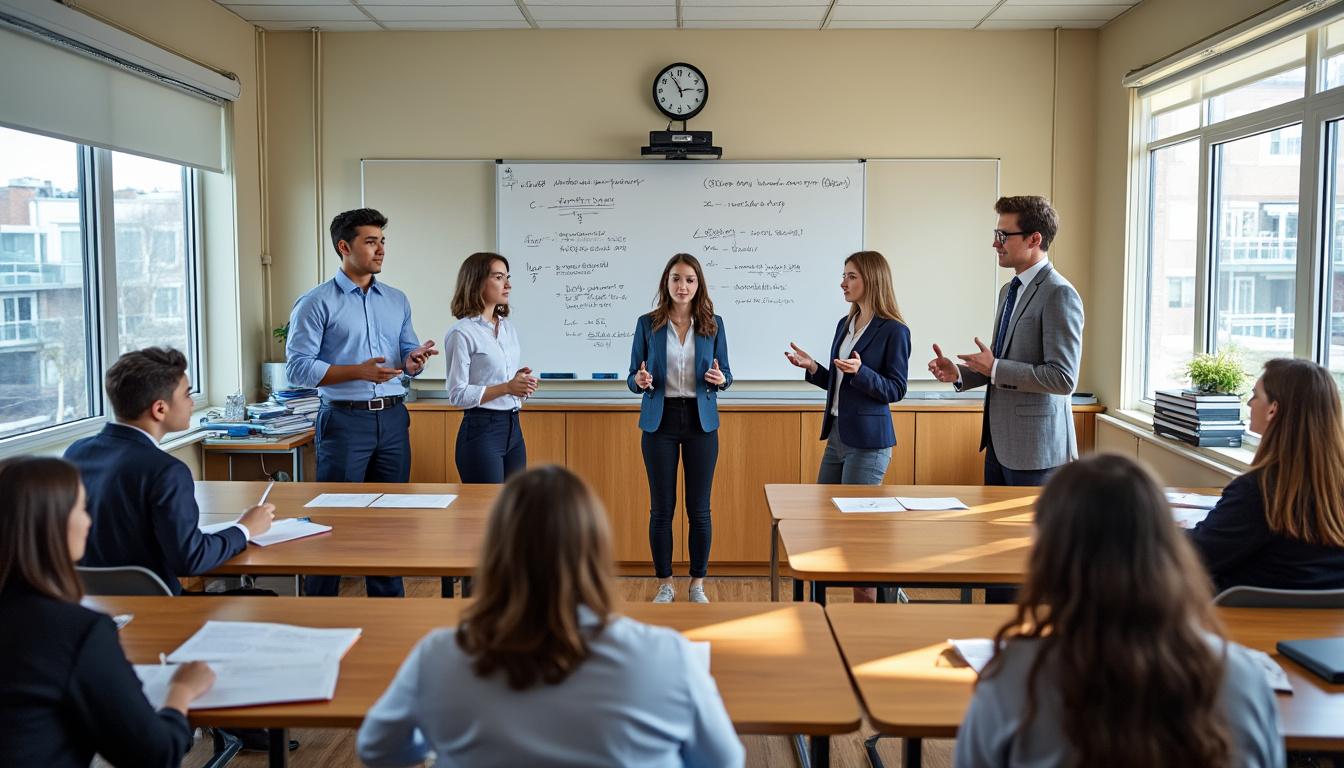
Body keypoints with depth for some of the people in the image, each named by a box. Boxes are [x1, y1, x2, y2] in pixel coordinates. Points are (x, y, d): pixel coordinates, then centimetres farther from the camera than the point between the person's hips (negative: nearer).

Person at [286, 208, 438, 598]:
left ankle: (388, 601, 22)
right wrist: (359, 371, -20)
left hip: (392, 418, 5)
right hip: (345, 419, -5)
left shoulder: (397, 301, 12)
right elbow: (298, 367, -11)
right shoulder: (317, 303, -4)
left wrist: (415, 360, -9)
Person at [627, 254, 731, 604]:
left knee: (699, 508, 5)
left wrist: (720, 379, -16)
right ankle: (664, 584, 18)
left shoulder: (713, 324, 2)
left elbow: (726, 375, 7)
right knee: (661, 508, 4)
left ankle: (698, 583, 19)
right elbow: (633, 378, 3)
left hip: (701, 421, 1)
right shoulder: (647, 324, -1)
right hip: (660, 420, -1)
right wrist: (640, 381, -20)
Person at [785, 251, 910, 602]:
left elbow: (895, 389, -13)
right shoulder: (845, 324, 11)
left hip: (869, 441, -8)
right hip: (837, 436, 8)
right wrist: (812, 367, 1)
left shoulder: (894, 331, -12)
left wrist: (860, 371, -27)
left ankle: (866, 605, 12)